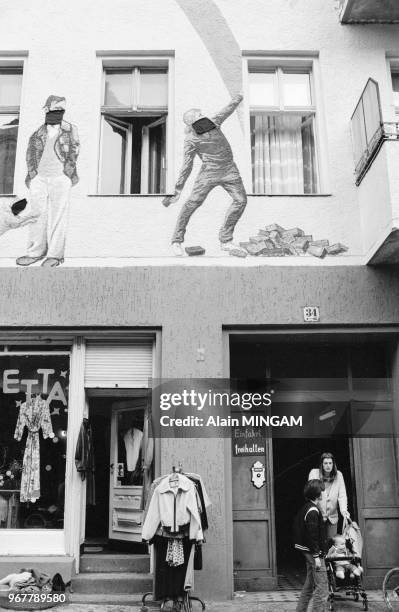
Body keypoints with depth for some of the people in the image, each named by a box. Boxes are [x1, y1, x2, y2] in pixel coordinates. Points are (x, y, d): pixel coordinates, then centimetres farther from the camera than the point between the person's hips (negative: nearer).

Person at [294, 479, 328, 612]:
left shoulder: (305, 508, 12)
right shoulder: (313, 511, -18)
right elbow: (313, 535, -21)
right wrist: (317, 556, -20)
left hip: (308, 552, 10)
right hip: (313, 552, -10)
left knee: (309, 585, 18)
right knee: (322, 588, -5)